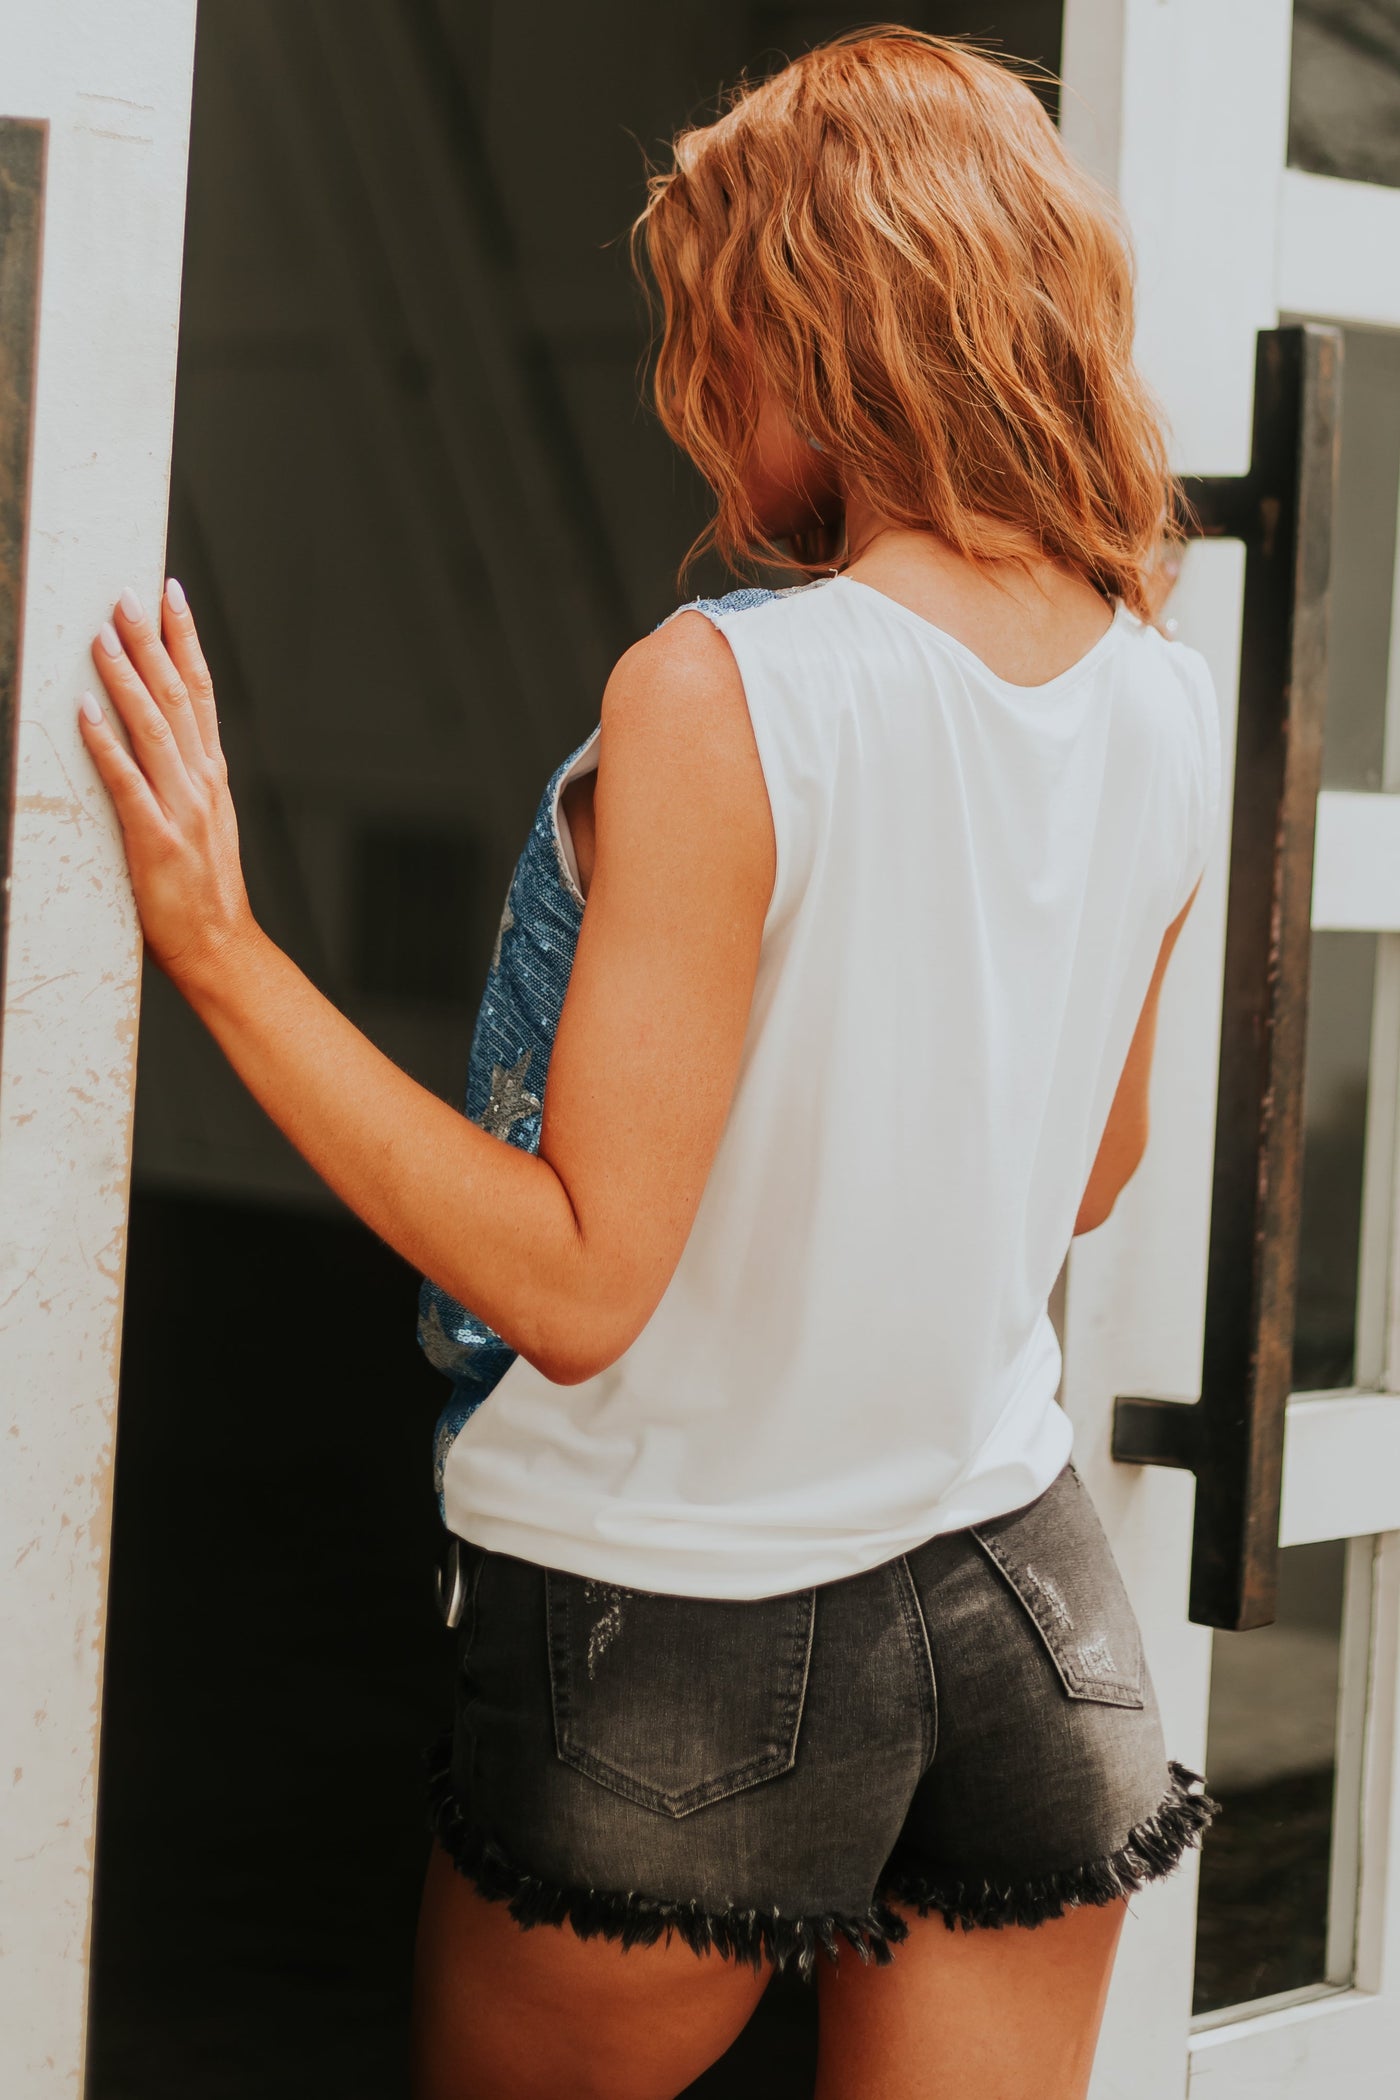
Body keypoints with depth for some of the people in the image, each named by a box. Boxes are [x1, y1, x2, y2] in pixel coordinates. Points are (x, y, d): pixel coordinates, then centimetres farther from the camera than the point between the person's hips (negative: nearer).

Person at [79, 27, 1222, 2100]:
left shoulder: (724, 695, -22)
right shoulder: (1168, 705, -1)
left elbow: (578, 1284, -22)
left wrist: (214, 942, -21)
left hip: (683, 1636, -5)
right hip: (1030, 1606, 6)